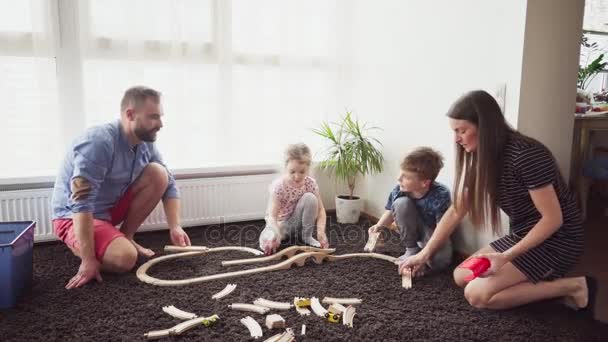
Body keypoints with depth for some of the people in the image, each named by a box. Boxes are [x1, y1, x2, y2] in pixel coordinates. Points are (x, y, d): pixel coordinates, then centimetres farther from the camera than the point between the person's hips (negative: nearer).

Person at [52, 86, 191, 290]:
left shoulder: (145, 144, -6)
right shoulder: (99, 142, -29)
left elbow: (168, 185, 2)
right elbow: (82, 204, -33)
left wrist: (175, 226, -14)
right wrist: (88, 261, -33)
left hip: (112, 207, 7)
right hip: (74, 217, -7)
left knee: (158, 174, -12)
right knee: (125, 258, -30)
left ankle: (125, 237, 0)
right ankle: (79, 246, 2)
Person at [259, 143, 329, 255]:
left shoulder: (311, 183, -16)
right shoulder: (278, 186, -26)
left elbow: (320, 210, -14)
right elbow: (272, 216, -29)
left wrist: (321, 231, -32)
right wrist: (277, 234, -49)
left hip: (297, 222, 3)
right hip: (280, 223, -3)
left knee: (310, 198, -25)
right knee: (268, 243, -33)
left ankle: (306, 237, -8)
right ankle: (286, 236, 2)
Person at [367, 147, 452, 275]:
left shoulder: (441, 195, -32)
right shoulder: (399, 190, -21)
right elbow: (390, 211, 1)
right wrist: (379, 226, -18)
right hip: (412, 231, 4)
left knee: (440, 260, -35)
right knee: (401, 202, -28)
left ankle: (420, 251, 0)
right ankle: (411, 249, -9)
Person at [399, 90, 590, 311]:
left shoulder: (527, 156, -27)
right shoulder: (480, 159, -1)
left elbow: (553, 219, -23)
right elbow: (456, 210, 4)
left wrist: (505, 257, -26)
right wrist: (425, 253, 4)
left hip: (556, 241, -8)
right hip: (523, 237, 8)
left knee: (477, 295, -17)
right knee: (461, 277, 5)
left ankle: (570, 286, -6)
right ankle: (541, 281, 7)